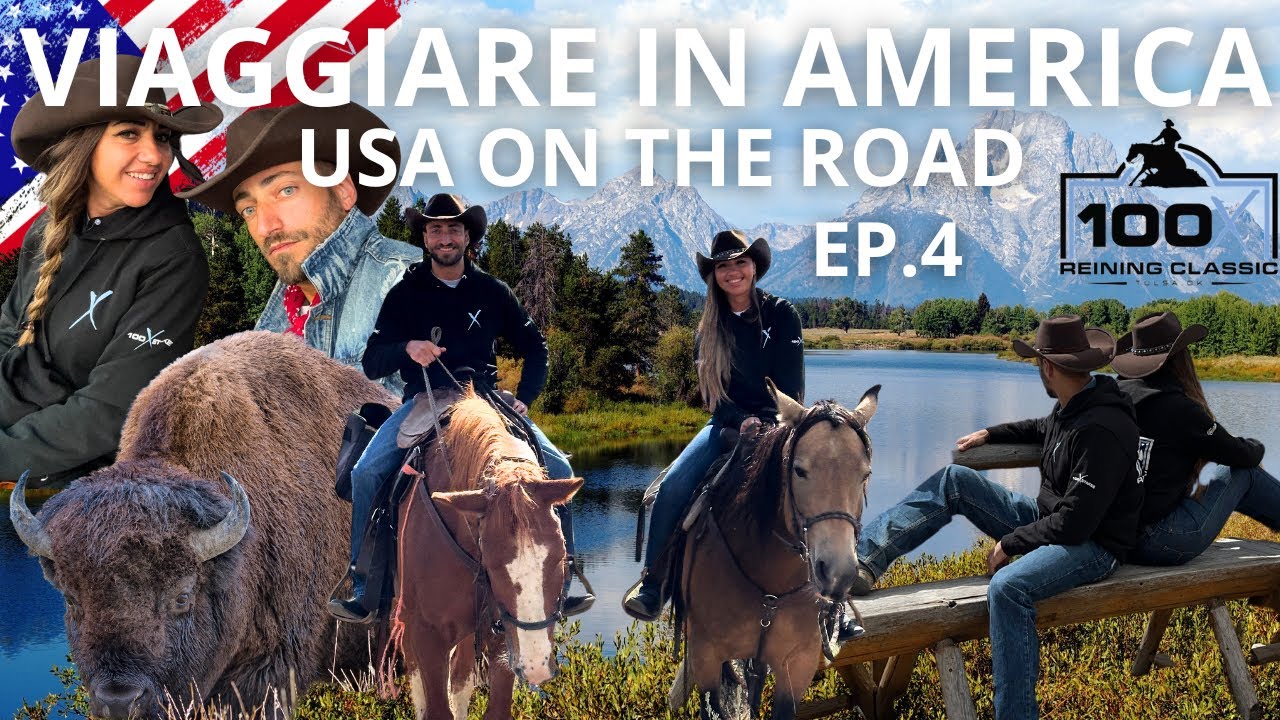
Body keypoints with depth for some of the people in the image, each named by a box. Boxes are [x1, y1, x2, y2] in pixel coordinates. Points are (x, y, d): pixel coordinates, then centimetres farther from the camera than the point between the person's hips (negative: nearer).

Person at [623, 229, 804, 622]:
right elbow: (711, 391, 6)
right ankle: (651, 584, -15)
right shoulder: (710, 328, 10)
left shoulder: (782, 314, 0)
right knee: (673, 486, -21)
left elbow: (792, 386, -3)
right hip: (728, 423, 3)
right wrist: (742, 421, -12)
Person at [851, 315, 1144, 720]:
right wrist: (991, 435, 18)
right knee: (954, 481, 1)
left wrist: (1009, 543, -16)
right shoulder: (1073, 407, 2)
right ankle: (861, 560, -9)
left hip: (1092, 545, -10)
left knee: (1007, 587, -38)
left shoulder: (1101, 431, -27)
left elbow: (1074, 524, -27)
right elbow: (1044, 429, 29)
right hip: (1049, 520, 10)